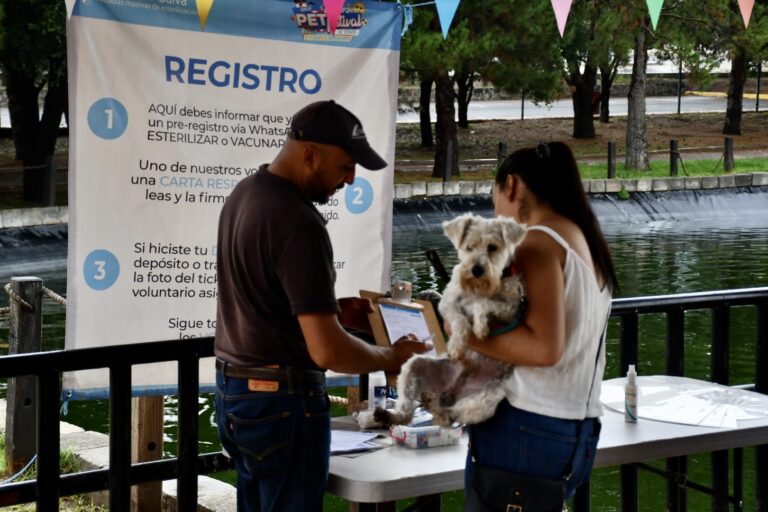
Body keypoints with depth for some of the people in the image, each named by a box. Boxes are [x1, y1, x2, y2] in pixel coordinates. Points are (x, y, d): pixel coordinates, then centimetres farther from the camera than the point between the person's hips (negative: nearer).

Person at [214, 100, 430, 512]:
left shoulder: (244, 193, 6)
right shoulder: (298, 224, -23)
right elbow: (327, 351, -26)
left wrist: (333, 307, 10)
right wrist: (392, 357, -10)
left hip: (232, 388, 9)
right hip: (281, 401, -9)